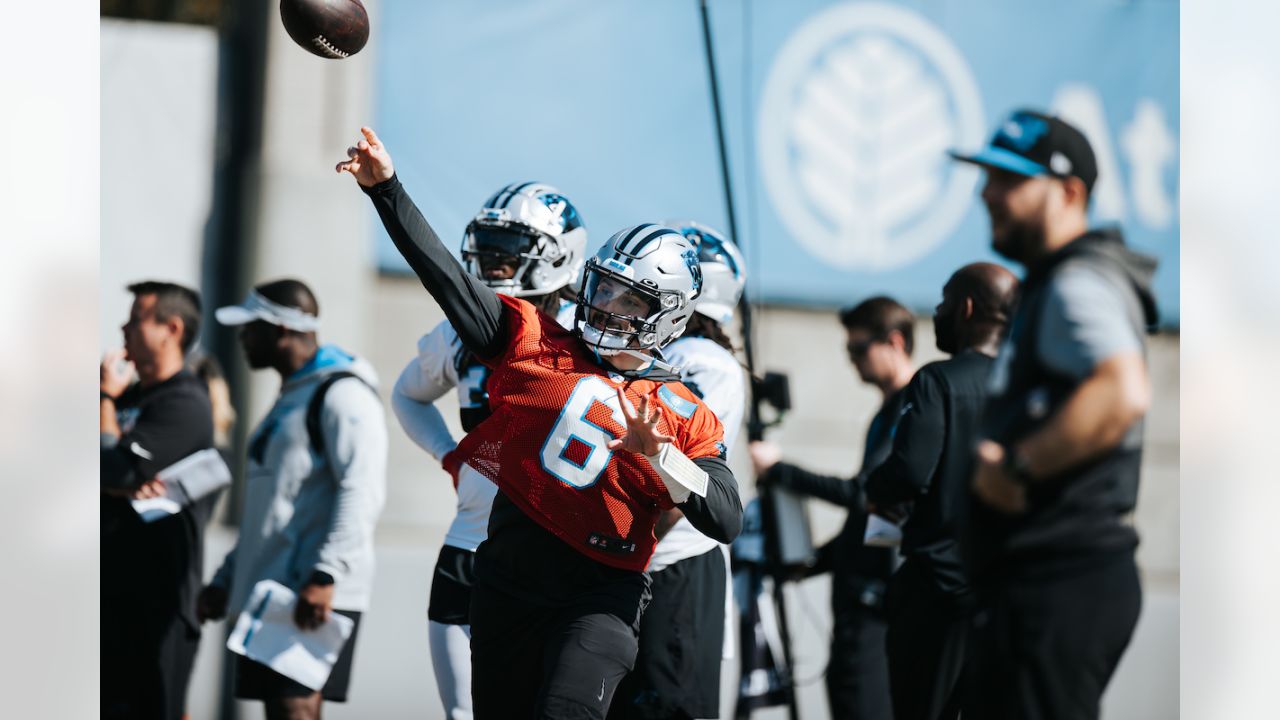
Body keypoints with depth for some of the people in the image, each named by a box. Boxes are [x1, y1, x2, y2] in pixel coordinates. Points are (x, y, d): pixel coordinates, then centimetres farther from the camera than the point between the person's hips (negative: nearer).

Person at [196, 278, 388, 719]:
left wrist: (326, 575, -27)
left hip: (316, 598, -10)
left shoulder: (341, 394, -7)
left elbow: (361, 492, -18)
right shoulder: (290, 398, 25)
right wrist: (226, 579, 25)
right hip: (269, 593, 10)